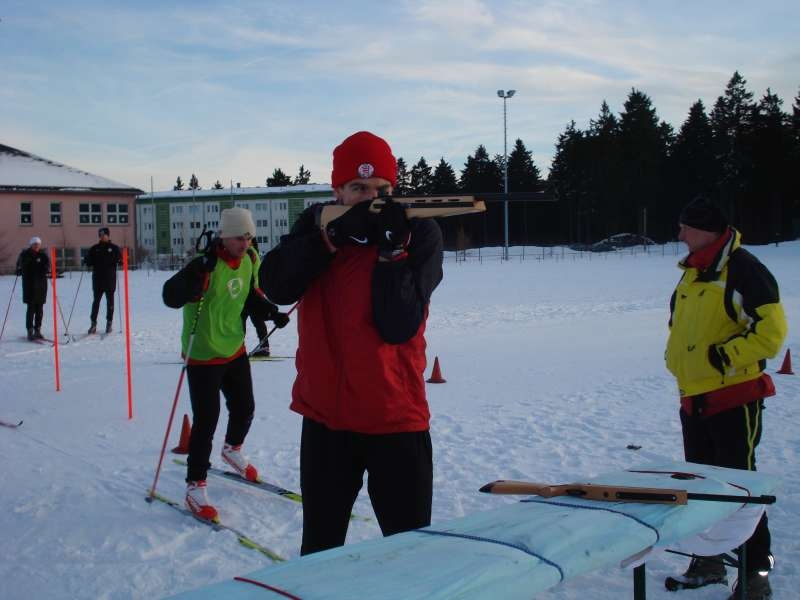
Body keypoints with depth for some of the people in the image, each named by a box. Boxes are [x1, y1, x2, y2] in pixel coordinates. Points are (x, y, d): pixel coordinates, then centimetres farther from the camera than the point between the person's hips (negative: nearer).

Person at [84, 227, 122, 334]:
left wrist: (118, 260, -20)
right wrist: (86, 261, -12)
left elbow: (121, 261, 2)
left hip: (110, 279, -1)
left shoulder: (114, 248, 5)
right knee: (96, 301, 2)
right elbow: (89, 262, 10)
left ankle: (109, 323, 10)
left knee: (110, 301, 4)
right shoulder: (94, 249, 10)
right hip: (97, 279, 1)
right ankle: (93, 323, 5)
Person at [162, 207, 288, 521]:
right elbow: (171, 297, -34)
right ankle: (195, 486, 7)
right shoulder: (207, 264, -25)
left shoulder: (250, 260, -2)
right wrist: (195, 274, -50)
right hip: (203, 355, -7)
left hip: (235, 349, 7)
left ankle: (233, 450, 49)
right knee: (206, 419, -6)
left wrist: (266, 309, -3)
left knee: (244, 408, 19)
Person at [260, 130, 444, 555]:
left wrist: (391, 248, -21)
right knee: (319, 551, 16)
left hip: (396, 420, -2)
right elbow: (274, 286, -13)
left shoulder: (419, 232, -5)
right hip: (325, 417, 3)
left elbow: (397, 326, -15)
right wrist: (335, 236, -20)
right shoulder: (317, 224, 4)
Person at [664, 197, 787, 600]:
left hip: (733, 397, -9)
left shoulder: (742, 269, -15)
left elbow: (771, 329, -20)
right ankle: (708, 560, 29)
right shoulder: (692, 271, 13)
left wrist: (725, 356, -21)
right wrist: (677, 359, 13)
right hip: (693, 398, 9)